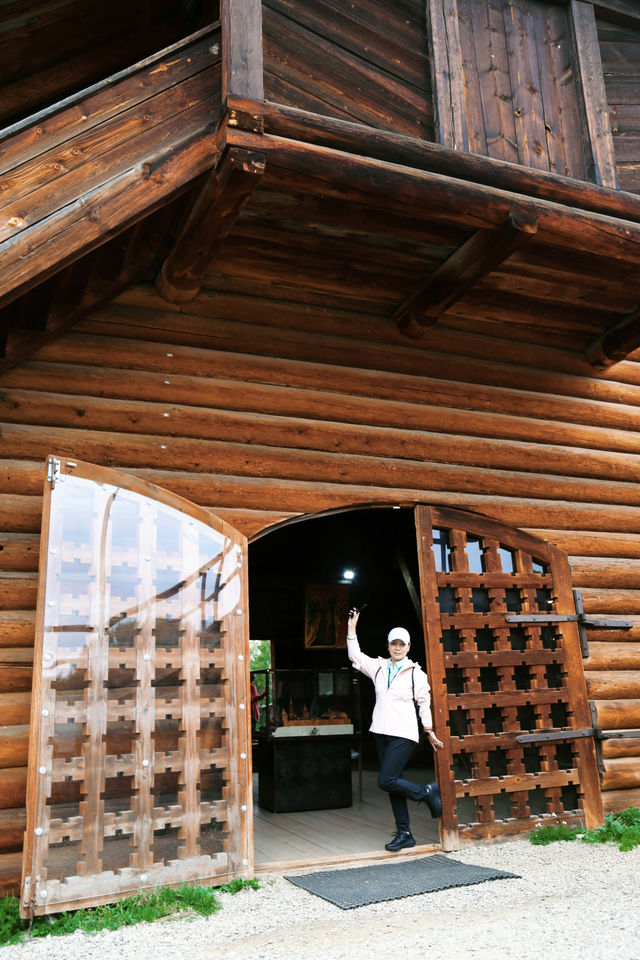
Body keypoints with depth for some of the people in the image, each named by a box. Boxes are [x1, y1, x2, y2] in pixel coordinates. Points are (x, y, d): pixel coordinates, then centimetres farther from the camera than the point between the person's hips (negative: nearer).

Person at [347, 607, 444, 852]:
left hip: (403, 734, -5)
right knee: (393, 783, 7)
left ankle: (427, 792, 8)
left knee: (386, 781, -14)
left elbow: (424, 703, 2)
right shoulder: (378, 667, 9)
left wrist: (430, 732, 3)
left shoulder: (415, 673, -3)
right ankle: (404, 834, 17)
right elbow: (356, 657, 9)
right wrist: (352, 629, 4)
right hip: (382, 732, 5)